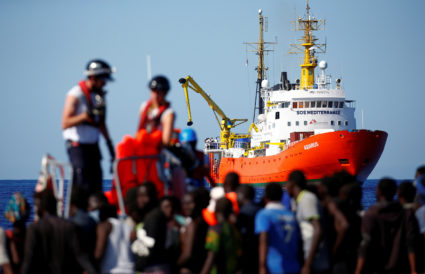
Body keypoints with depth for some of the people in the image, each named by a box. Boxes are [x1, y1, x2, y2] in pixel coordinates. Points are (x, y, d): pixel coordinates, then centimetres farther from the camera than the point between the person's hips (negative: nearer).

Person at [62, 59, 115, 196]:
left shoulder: (99, 94, 11)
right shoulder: (75, 95, -12)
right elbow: (65, 123, -17)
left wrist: (109, 142, 19)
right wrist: (87, 115, -25)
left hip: (93, 145, 7)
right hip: (77, 145, -7)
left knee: (96, 186, 2)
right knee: (83, 186, -14)